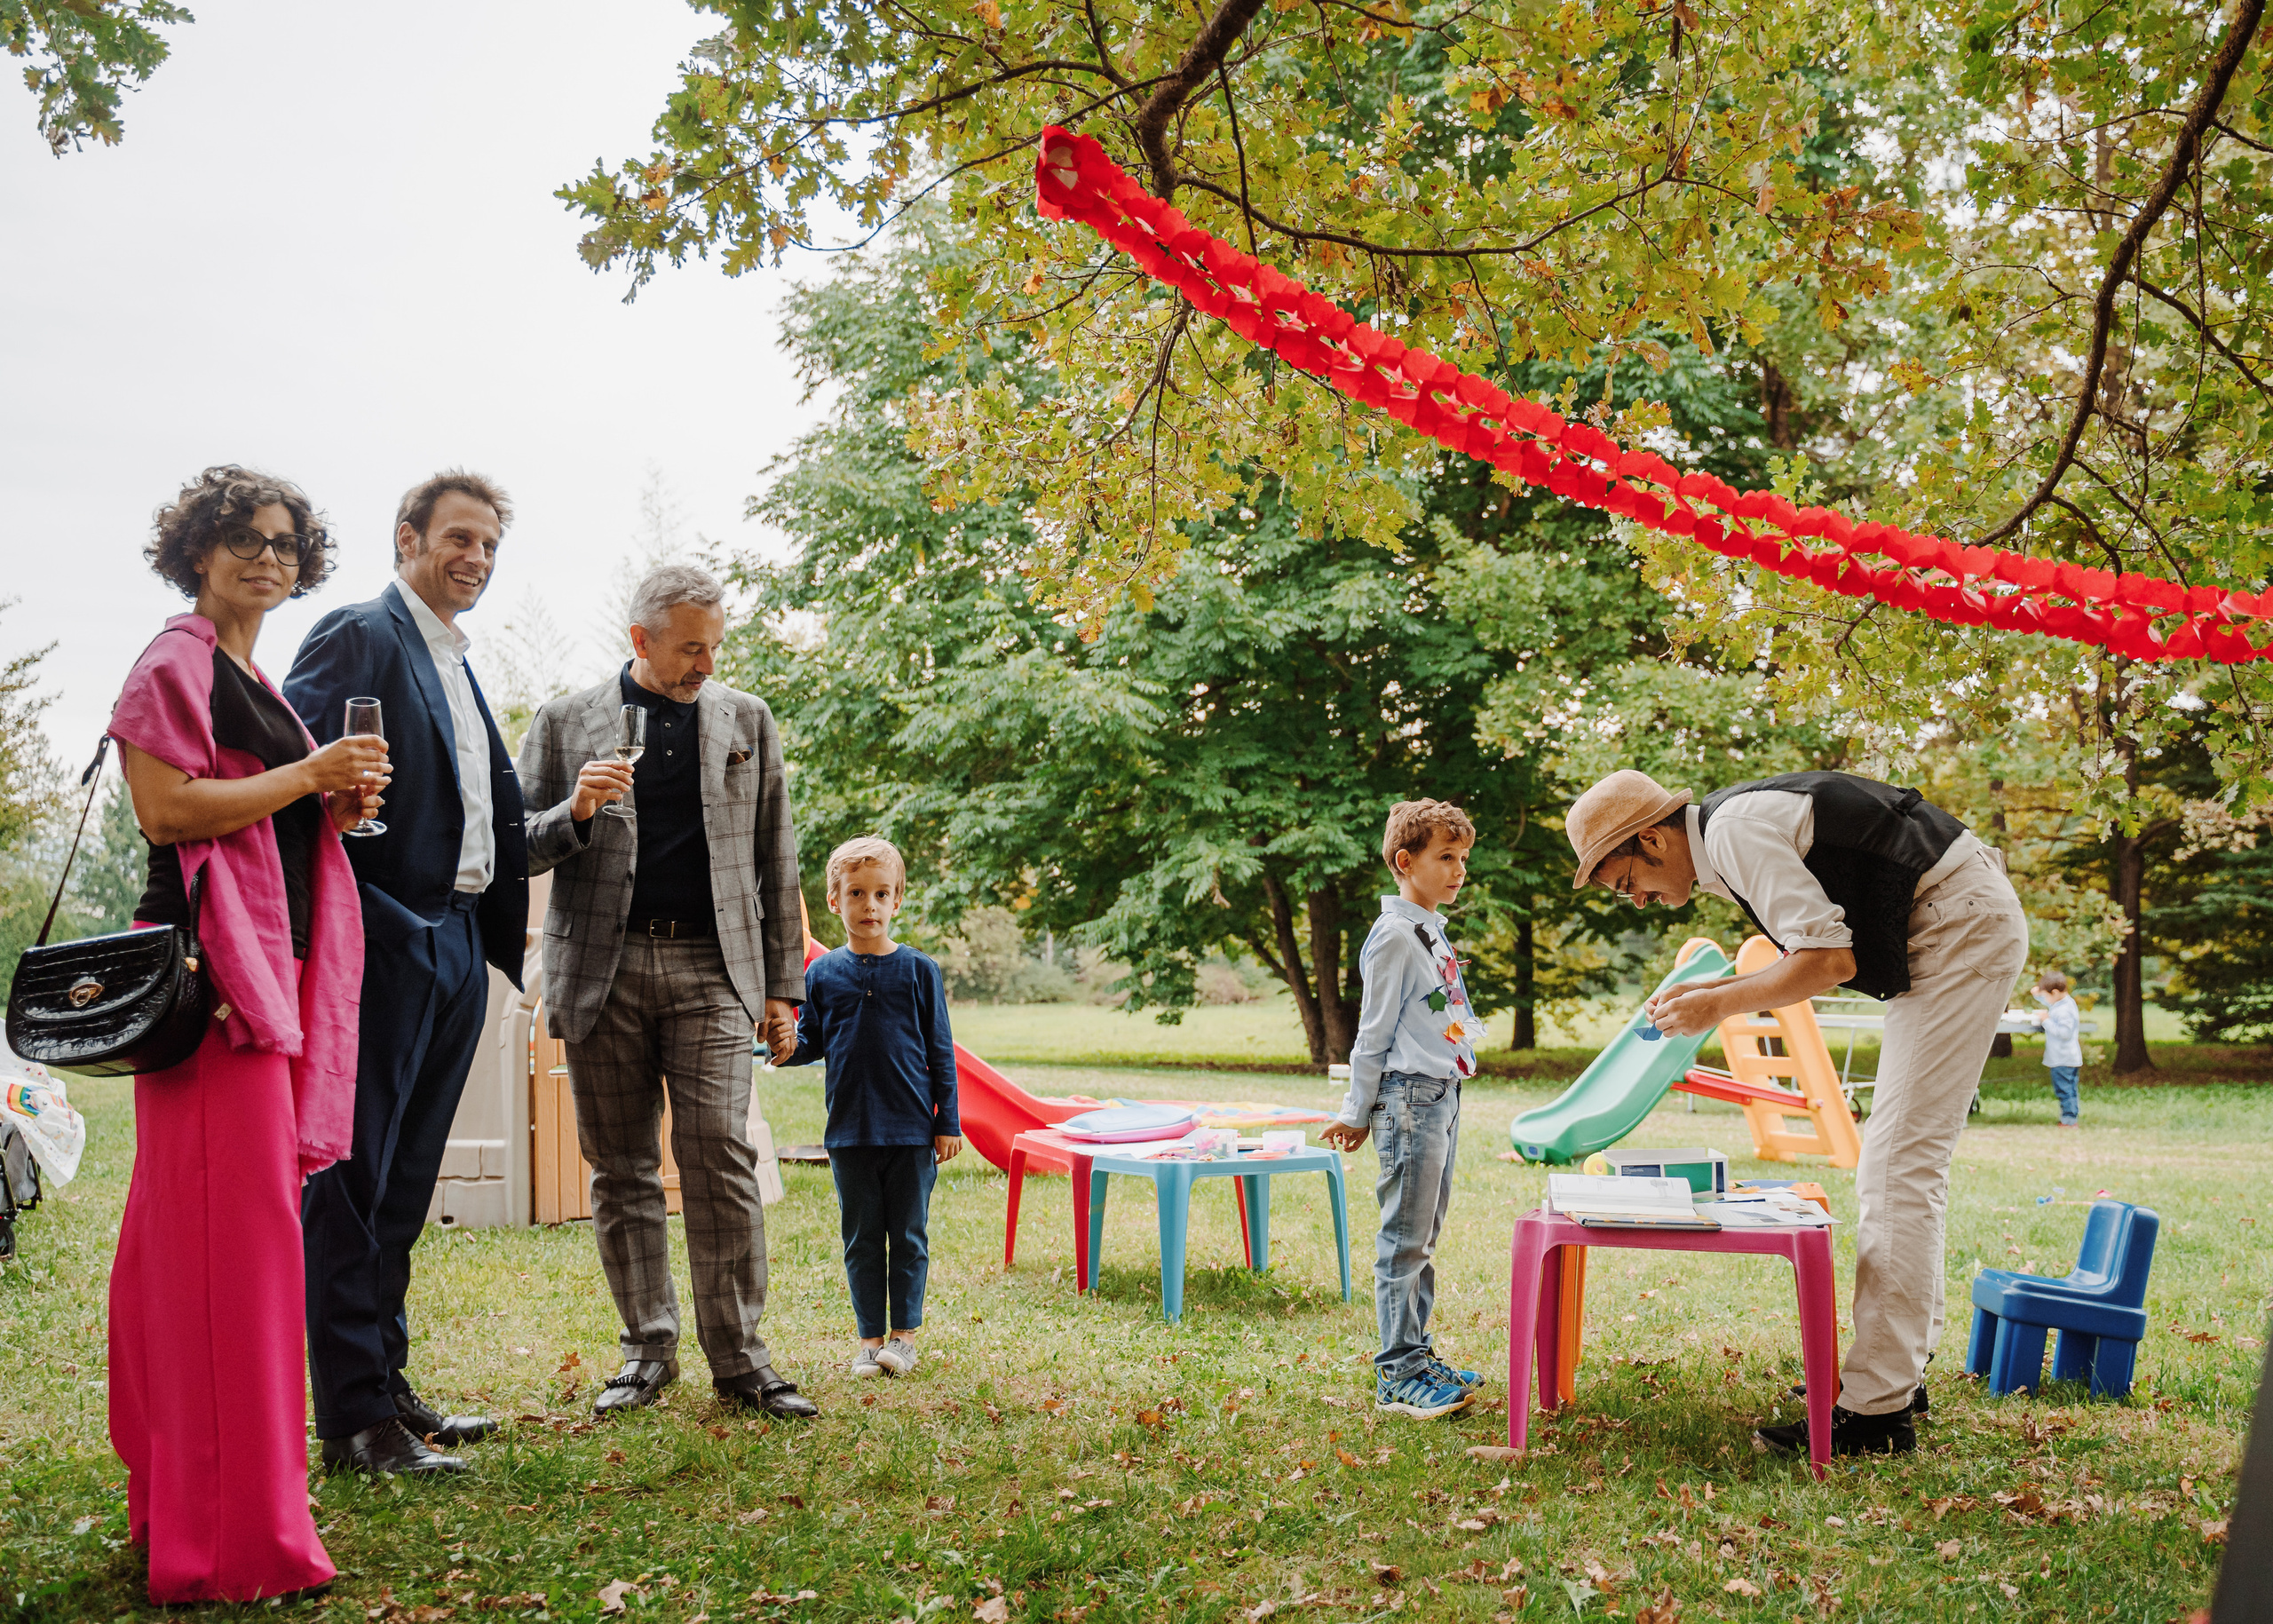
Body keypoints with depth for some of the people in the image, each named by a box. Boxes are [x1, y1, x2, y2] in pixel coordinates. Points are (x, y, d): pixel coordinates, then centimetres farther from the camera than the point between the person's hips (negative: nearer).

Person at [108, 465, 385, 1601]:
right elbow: (166, 808, -15)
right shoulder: (177, 664, -4)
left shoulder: (259, 682, 23)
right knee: (235, 1223, -10)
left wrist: (336, 807, 11)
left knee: (196, 1229, 11)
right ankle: (238, 1530, -7)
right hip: (216, 965, -9)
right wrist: (306, 775, -11)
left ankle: (180, 1488, 19)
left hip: (278, 966, 9)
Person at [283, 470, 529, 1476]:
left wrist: (503, 935, 13)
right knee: (353, 1180, -3)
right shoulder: (360, 637, -7)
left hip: (453, 948, 9)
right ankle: (353, 1420, 2)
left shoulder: (459, 667, 20)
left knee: (402, 1184, 15)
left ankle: (386, 1385, 25)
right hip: (383, 943, -9)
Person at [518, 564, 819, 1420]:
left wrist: (783, 988, 9)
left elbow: (775, 862, 13)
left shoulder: (747, 721, 12)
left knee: (720, 1154, -9)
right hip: (603, 970, 0)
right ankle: (647, 1350, 15)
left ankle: (739, 1356, -1)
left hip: (711, 968, 0)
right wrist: (575, 812, -13)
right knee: (621, 1169, 4)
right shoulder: (565, 724, 8)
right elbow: (516, 850, 9)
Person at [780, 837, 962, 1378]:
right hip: (849, 1130, 2)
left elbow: (940, 1050, 1)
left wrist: (948, 1122, -1)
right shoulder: (822, 974, 3)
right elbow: (810, 1044, 8)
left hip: (912, 1130, -2)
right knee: (861, 1240, 9)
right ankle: (869, 1338, 19)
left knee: (908, 1237, 6)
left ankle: (903, 1335, 18)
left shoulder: (918, 970, -2)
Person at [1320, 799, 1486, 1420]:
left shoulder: (1434, 930, 16)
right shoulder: (1394, 936, -12)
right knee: (1404, 1240, -4)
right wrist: (1357, 1113, -6)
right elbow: (1374, 1032, -10)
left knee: (1424, 1238, 15)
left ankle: (1417, 1355, 24)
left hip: (1443, 1097, 9)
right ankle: (1398, 1377, 1)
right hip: (1409, 1098, -9)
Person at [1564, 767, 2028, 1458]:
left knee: (1901, 1166, -12)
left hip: (1964, 929, -11)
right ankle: (1897, 1369, 22)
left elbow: (1829, 961, -22)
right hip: (1960, 933, 11)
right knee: (1897, 1163, 14)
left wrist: (1721, 1005, -12)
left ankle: (1877, 1413, -10)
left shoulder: (1736, 831, -18)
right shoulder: (1733, 829, 13)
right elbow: (1818, 951, 20)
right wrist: (1715, 987, 9)